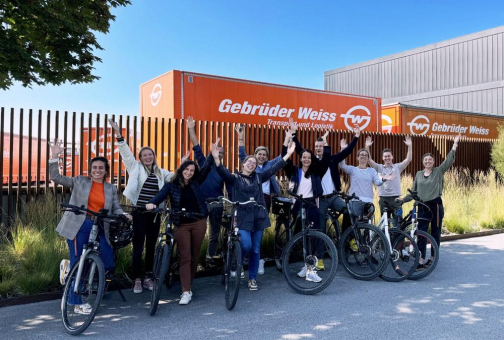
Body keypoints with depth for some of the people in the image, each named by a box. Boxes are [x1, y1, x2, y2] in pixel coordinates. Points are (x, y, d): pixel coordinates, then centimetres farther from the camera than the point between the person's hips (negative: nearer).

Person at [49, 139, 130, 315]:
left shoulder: (111, 188, 11)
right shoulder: (80, 181, 5)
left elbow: (116, 209, 6)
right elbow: (56, 177, 2)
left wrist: (124, 215, -16)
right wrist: (54, 157, -9)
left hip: (99, 229, 3)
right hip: (79, 227, -3)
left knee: (108, 264, 2)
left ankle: (71, 268, 26)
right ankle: (77, 303, 19)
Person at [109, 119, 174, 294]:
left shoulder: (160, 172, 13)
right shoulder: (136, 168, 3)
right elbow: (126, 152, -7)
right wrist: (118, 134, -18)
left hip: (155, 214, 4)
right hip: (140, 213, -4)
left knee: (151, 247, 11)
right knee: (138, 247, 1)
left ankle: (148, 278, 23)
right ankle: (137, 280, 12)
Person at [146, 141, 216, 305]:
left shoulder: (195, 183, 6)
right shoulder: (172, 185, -1)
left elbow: (206, 169, 0)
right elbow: (161, 195, -17)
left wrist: (213, 153, -11)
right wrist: (152, 203, -37)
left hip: (198, 223, 3)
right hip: (181, 225, -2)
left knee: (194, 256, 9)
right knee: (185, 257, -6)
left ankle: (188, 285, 24)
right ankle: (186, 292, -5)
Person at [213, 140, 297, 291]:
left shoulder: (258, 177, 11)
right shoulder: (235, 178, 1)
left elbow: (273, 169, 7)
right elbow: (223, 172, -17)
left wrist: (288, 154, 2)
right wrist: (216, 159, -35)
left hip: (258, 217, 4)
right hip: (242, 218, -4)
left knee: (256, 249, 8)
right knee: (246, 245, -17)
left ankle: (252, 278, 21)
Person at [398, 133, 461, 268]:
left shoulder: (439, 171, 1)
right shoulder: (418, 174, 9)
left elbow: (449, 160, -11)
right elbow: (413, 191, 13)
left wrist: (455, 143, -15)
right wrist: (403, 199, 3)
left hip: (436, 205, -2)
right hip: (422, 206, 2)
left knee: (435, 233, 7)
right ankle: (420, 261, -5)